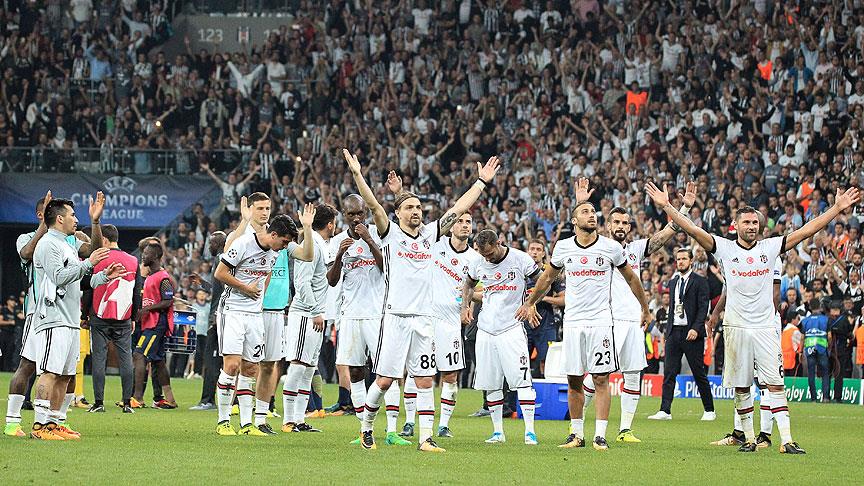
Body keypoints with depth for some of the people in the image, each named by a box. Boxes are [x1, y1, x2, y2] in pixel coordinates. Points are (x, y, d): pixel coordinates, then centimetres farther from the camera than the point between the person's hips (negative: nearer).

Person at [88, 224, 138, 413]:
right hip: (123, 319, 2)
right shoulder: (133, 261, 6)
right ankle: (127, 402, 1)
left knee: (99, 358, 1)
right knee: (125, 358, 4)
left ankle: (99, 402, -1)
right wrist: (134, 319, 18)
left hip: (100, 318, -2)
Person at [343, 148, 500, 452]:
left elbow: (459, 209, 17)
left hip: (423, 320, 4)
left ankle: (425, 438, 1)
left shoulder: (430, 234, 13)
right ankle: (366, 428, 17)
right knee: (385, 379, -2)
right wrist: (357, 175, -20)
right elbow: (373, 204, -9)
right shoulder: (390, 233, 2)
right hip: (396, 316, -4)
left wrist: (482, 182, 18)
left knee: (425, 381, 1)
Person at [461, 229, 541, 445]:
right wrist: (465, 306, 8)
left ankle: (530, 431, -10)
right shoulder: (478, 264, 5)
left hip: (512, 328, -4)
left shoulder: (520, 259, -8)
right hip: (486, 329, 4)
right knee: (491, 384, 6)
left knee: (522, 380, -12)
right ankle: (498, 432, 14)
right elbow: (468, 284, 24)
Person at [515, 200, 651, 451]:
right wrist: (530, 303, 33)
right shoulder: (563, 247, 4)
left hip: (601, 322, -2)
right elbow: (548, 277, 23)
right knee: (574, 380, 3)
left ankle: (600, 435, -3)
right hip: (573, 321, 2)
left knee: (601, 379, -5)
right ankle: (577, 434, 14)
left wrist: (645, 309, 21)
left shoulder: (611, 247, -1)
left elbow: (631, 278, 13)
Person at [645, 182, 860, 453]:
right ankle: (749, 438, 15)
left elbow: (807, 231, 4)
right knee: (741, 387, 5)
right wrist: (666, 207, -15)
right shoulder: (724, 248, 2)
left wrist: (838, 208, 0)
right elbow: (693, 230, -6)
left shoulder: (770, 247, 5)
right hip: (736, 327, 0)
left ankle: (786, 440, -9)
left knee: (776, 384, -5)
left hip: (765, 327, 0)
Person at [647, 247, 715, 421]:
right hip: (673, 333, 6)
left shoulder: (700, 281, -2)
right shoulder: (673, 282, 17)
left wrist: (696, 329, -20)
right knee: (669, 373, -2)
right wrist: (668, 331, 14)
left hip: (691, 333, -6)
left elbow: (703, 308, -10)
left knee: (699, 374, 1)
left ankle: (709, 410, 11)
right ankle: (665, 411, -4)